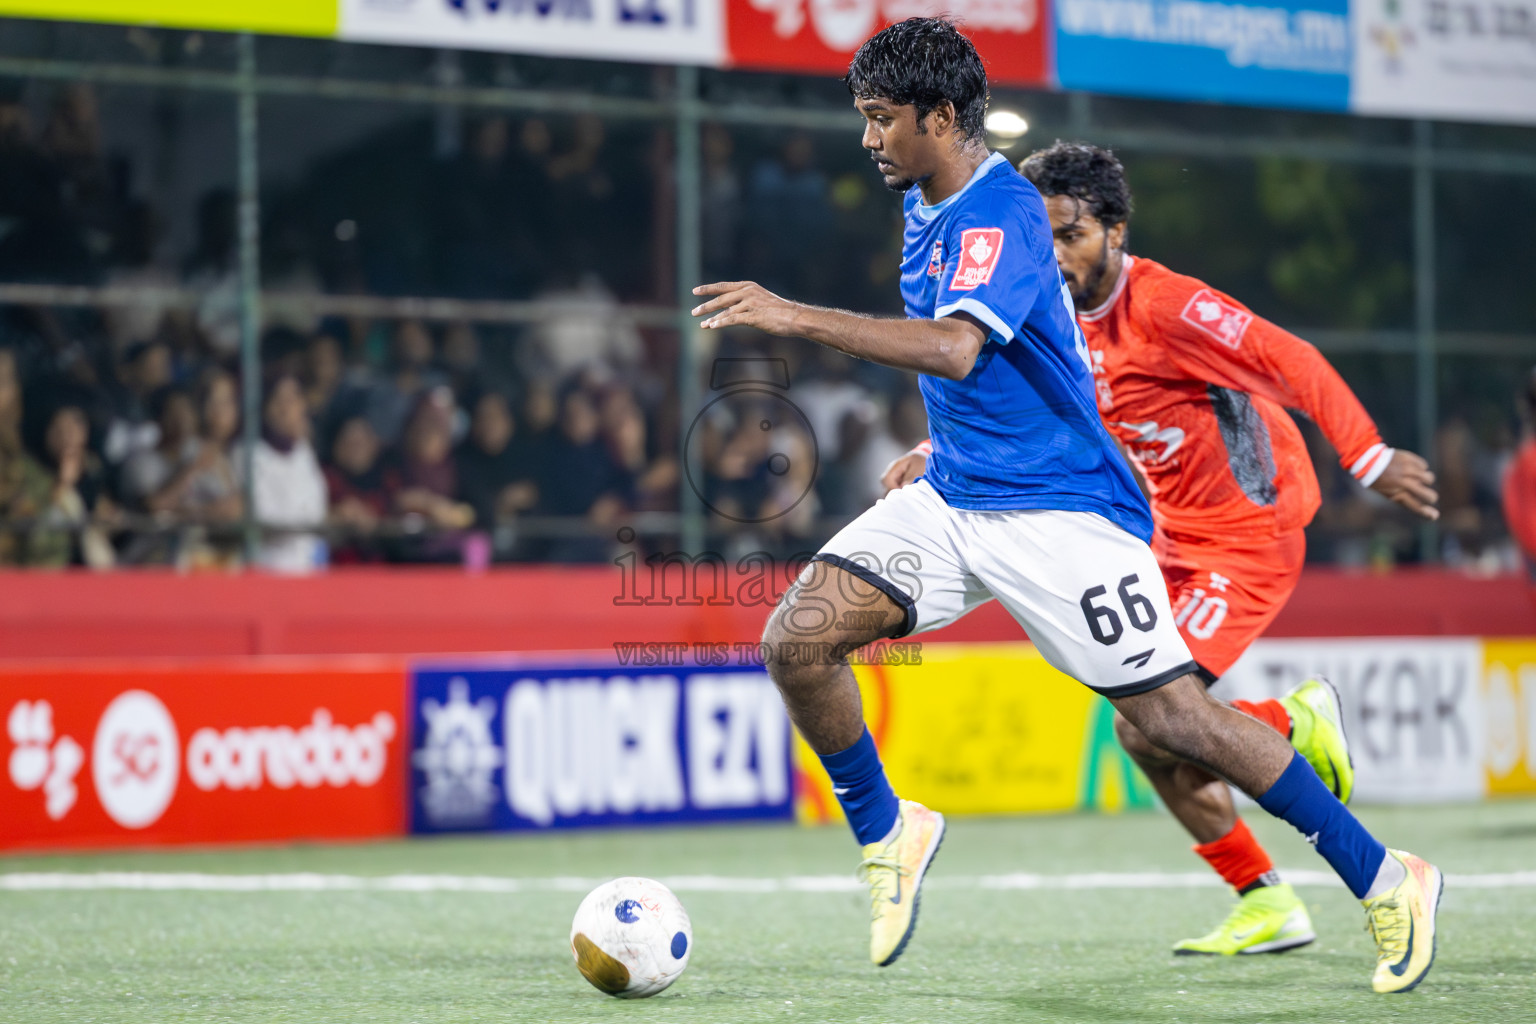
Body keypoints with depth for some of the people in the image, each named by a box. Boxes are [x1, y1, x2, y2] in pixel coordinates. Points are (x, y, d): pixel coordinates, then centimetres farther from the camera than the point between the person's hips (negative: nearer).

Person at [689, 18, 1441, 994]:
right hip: (954, 498, 8)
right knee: (798, 639, -9)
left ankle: (1384, 878, 4)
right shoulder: (924, 206, 10)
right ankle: (887, 830, 12)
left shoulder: (1003, 214, -19)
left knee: (1170, 714, -8)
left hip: (1060, 510, -8)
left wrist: (797, 317, -38)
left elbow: (954, 347, -37)